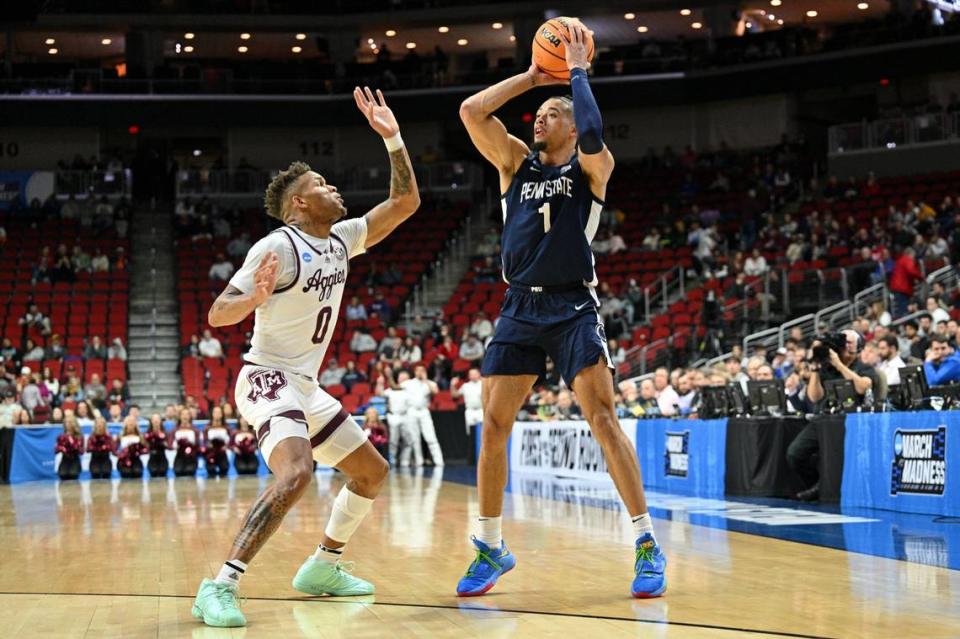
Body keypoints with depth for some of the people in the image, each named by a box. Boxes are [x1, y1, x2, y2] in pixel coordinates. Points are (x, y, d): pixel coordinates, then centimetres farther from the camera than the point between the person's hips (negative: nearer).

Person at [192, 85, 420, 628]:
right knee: (297, 473, -33)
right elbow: (217, 315, -17)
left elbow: (406, 202, 8)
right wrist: (254, 298, -38)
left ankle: (323, 567, 28)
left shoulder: (342, 239, 8)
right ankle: (221, 587, -30)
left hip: (306, 386, 9)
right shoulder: (278, 247, -15)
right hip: (268, 378, -9)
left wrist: (392, 138, -1)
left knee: (373, 472, 15)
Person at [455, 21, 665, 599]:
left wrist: (578, 72, -7)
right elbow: (470, 111, 3)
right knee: (494, 423, 1)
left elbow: (593, 134, -21)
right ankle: (491, 548, 13)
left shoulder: (591, 166, 3)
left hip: (573, 307, -4)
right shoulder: (517, 160, 14)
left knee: (603, 416, -13)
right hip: (520, 308, 4)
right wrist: (530, 77, 8)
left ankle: (648, 544, -8)